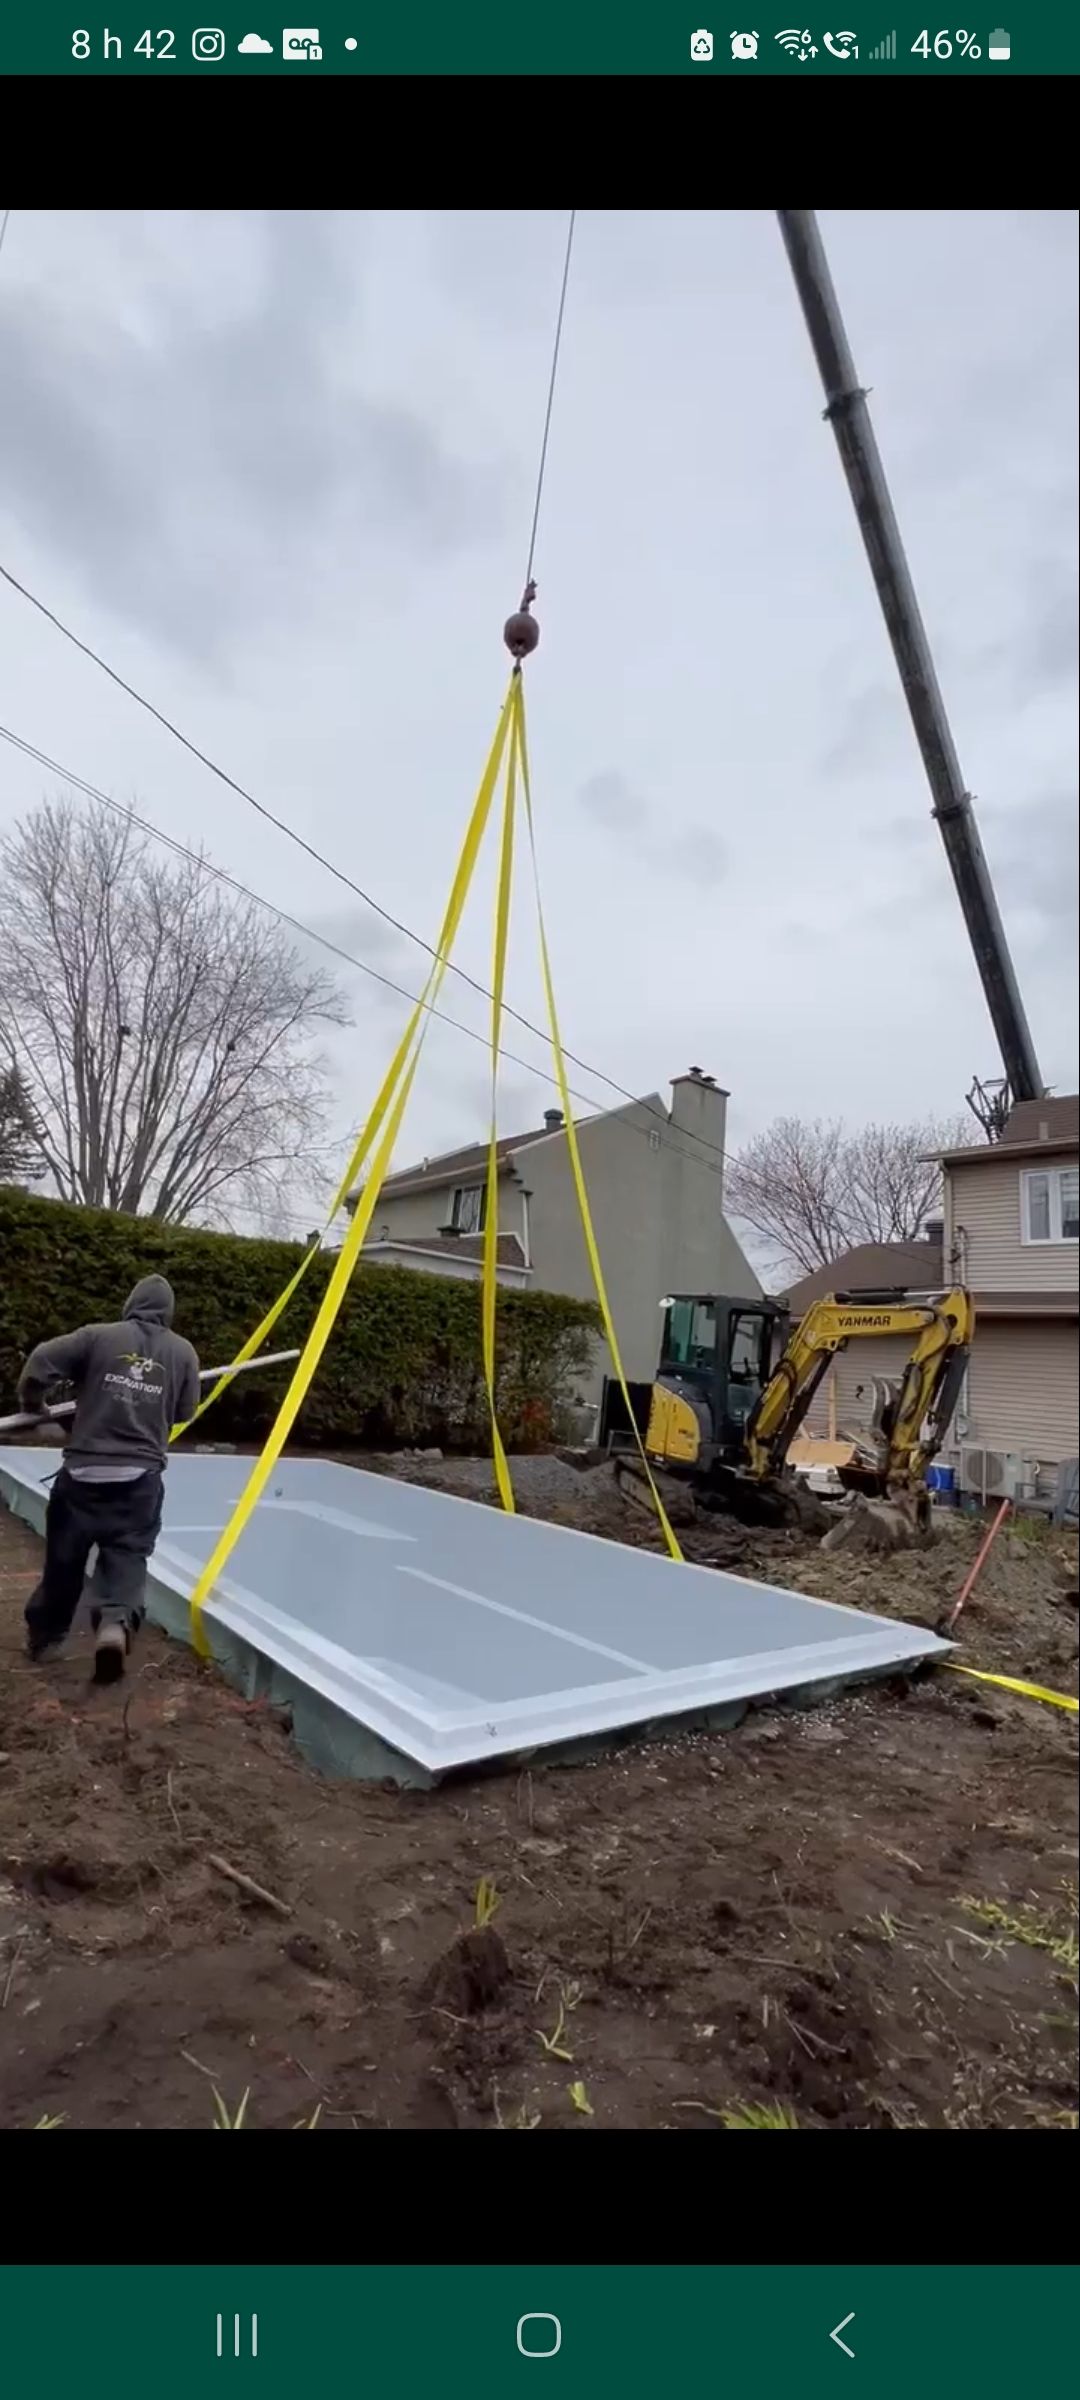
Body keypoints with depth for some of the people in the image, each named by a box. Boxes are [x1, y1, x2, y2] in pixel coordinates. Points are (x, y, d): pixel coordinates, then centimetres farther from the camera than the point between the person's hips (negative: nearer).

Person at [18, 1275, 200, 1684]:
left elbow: (41, 1361, -7)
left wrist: (31, 1403, 12)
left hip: (84, 1469, 0)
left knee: (64, 1554, 16)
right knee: (127, 1554, 5)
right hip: (140, 1476, 0)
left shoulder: (98, 1336, -2)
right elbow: (185, 1412, 9)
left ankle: (43, 1633, 31)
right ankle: (117, 1622, -19)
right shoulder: (183, 1351, 2)